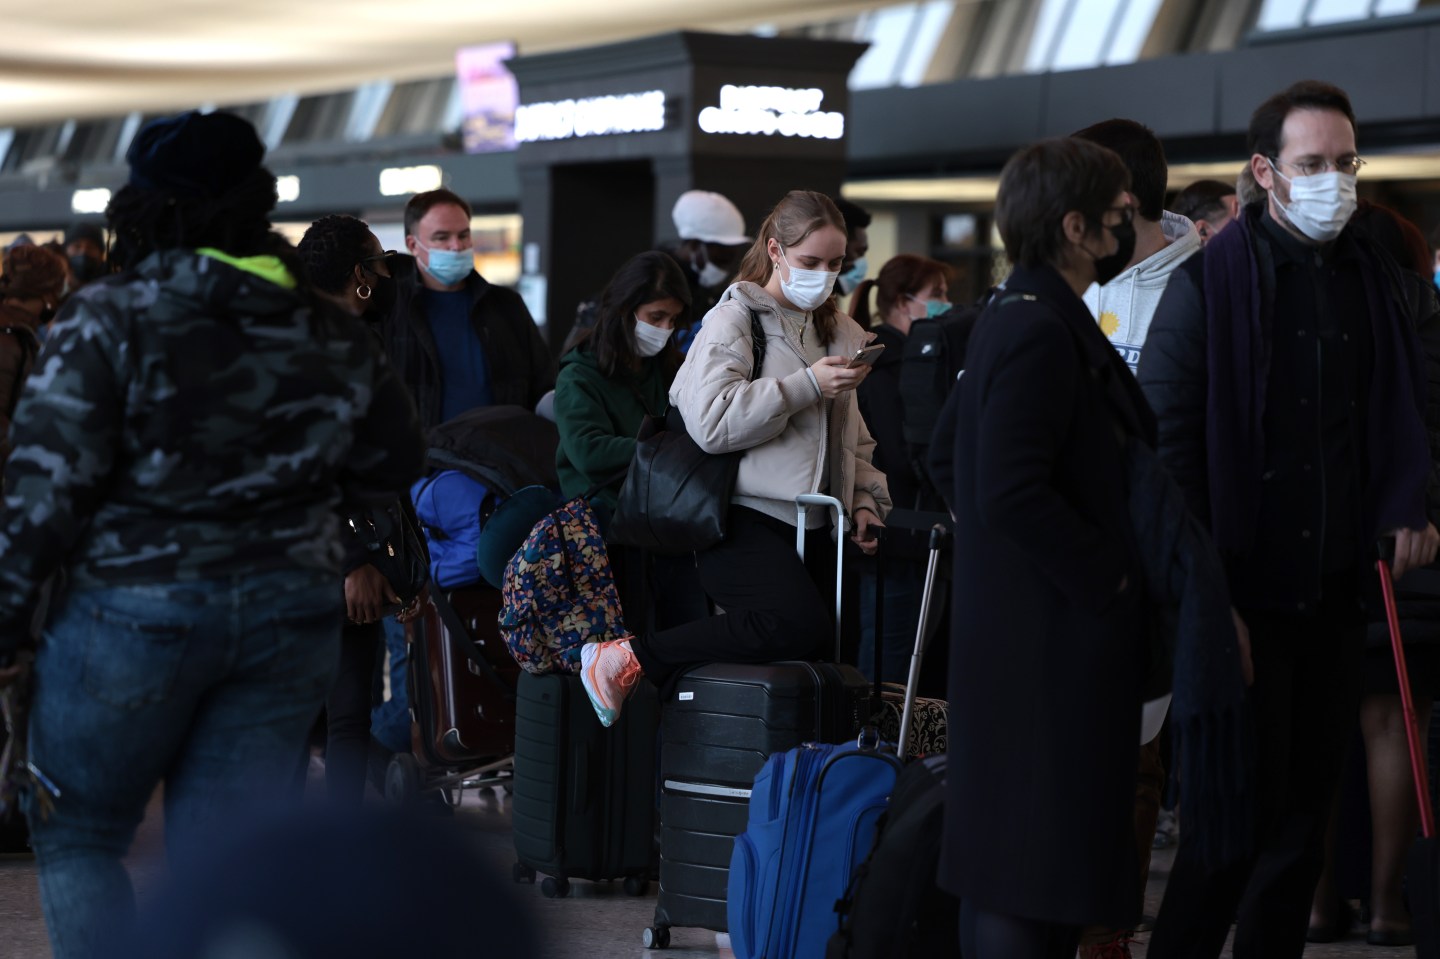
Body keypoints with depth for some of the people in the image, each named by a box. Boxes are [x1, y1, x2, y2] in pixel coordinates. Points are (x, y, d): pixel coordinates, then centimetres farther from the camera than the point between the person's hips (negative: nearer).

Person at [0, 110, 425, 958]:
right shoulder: (329, 338, 3)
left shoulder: (108, 320, -10)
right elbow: (394, 464, 14)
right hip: (290, 614, 4)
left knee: (76, 838, 14)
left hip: (137, 610, -4)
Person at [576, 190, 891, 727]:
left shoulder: (839, 331, 20)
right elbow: (711, 421, -19)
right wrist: (807, 385, -17)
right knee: (801, 626, -30)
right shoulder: (735, 320, -3)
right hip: (745, 521, -8)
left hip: (813, 525, 8)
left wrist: (864, 499, 12)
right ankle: (631, 658, -22)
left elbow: (852, 436, 30)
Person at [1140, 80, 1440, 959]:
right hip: (1244, 586, -5)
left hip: (1335, 588, 5)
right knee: (1244, 804, -6)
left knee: (1308, 801, 10)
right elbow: (1165, 434, -8)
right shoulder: (1211, 282, -6)